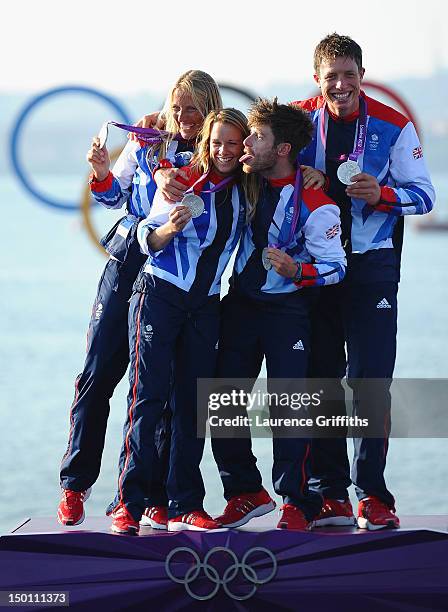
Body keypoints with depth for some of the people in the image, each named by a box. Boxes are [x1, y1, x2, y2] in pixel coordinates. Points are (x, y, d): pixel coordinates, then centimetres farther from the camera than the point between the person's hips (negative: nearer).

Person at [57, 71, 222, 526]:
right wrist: (102, 175, -5)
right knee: (98, 373, -1)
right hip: (128, 264, 2)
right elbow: (114, 197, 16)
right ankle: (75, 484, 6)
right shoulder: (146, 144, 6)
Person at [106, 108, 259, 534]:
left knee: (193, 402, 3)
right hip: (159, 295, -5)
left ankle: (185, 506, 5)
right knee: (148, 395, -10)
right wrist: (168, 229, -25)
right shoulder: (184, 180, -4)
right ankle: (128, 503, -11)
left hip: (204, 305, 5)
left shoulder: (244, 191, 7)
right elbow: (149, 239, -4)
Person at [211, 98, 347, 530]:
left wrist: (296, 271, -30)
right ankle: (245, 493, 18)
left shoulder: (316, 206, -17)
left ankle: (297, 503, -1)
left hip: (287, 308, -6)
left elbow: (335, 266, -12)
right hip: (240, 301, 6)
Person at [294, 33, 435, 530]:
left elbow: (423, 195, -1)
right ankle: (329, 495, 11)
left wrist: (382, 194, -19)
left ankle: (372, 496, -1)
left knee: (370, 379, -6)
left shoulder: (393, 126, -3)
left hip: (372, 264, -2)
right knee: (319, 378, 5)